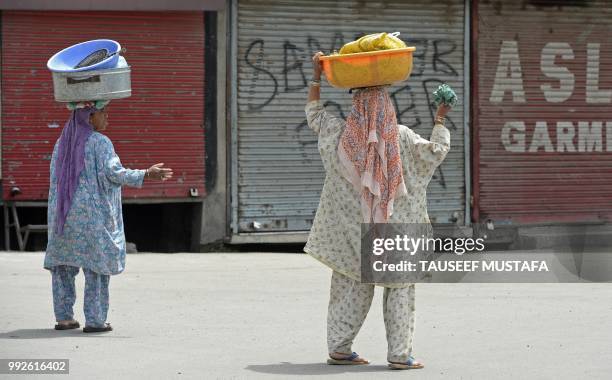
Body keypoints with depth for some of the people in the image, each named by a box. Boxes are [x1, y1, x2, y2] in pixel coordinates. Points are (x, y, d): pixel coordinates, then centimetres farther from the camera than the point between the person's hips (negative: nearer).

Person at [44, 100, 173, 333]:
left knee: (63, 265, 10)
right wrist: (146, 174, -14)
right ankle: (94, 320, -4)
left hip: (63, 212, 6)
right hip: (93, 213, -6)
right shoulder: (99, 142, -10)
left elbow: (56, 178, 12)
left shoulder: (62, 142, 10)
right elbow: (113, 172, -19)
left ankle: (63, 317, 8)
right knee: (97, 265, -1)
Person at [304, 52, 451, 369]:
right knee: (399, 289, 5)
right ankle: (399, 353, 1)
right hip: (394, 232, -3)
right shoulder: (401, 138, -10)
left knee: (351, 289, 11)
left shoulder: (340, 136, -3)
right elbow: (438, 150, -3)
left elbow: (314, 113, 13)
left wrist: (316, 75, 19)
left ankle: (339, 348, 11)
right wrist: (440, 120, 11)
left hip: (352, 231, 3)